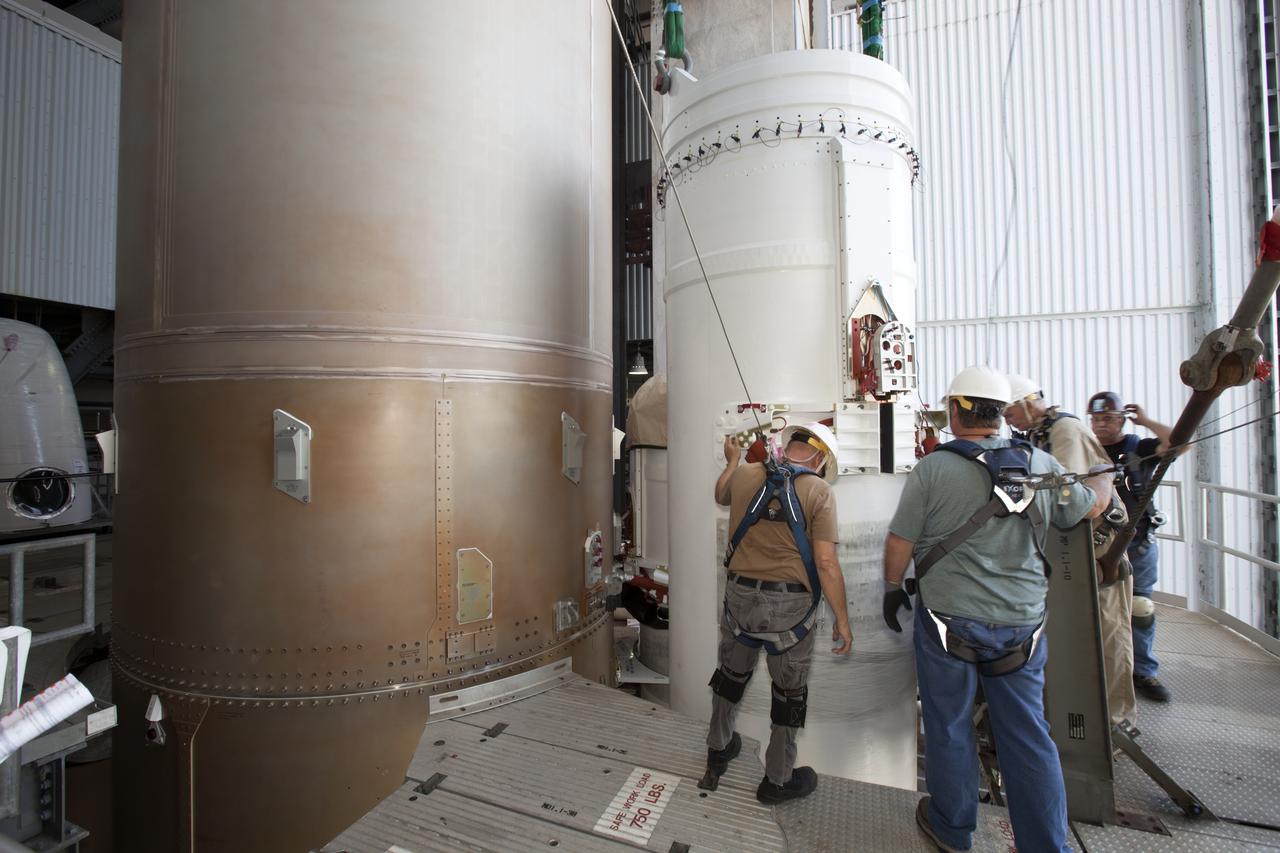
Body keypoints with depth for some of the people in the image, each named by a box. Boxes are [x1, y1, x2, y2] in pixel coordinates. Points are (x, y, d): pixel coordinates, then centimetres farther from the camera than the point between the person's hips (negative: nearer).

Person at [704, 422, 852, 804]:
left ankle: (718, 750, 44)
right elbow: (826, 563, -15)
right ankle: (777, 780, 35)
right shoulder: (818, 491, -12)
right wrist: (842, 619, -5)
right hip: (790, 605, -3)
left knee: (731, 674, 24)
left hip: (740, 596, 4)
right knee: (790, 691, 17)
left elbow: (720, 496, 22)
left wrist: (731, 462, 38)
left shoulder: (745, 475, -2)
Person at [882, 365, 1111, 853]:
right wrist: (1105, 476, 38)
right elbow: (1091, 506, 17)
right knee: (1029, 737, 16)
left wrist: (893, 588, 7)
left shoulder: (933, 468, -13)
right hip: (1022, 626, 3)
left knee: (948, 729, 15)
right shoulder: (1040, 464, -1)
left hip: (949, 620, -3)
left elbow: (900, 542, -10)